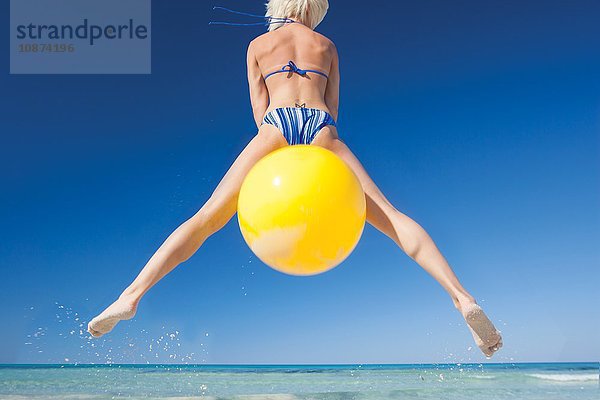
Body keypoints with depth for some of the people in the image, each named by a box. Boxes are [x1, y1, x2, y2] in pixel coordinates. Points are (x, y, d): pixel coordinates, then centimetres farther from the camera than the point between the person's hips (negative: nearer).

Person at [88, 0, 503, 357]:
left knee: (205, 218, 0)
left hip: (277, 126, 0)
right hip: (323, 131, 1)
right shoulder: (327, 45, 27)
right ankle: (462, 297, -18)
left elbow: (260, 112, 15)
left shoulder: (257, 45, 25)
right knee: (392, 216, -5)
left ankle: (131, 295, -9)